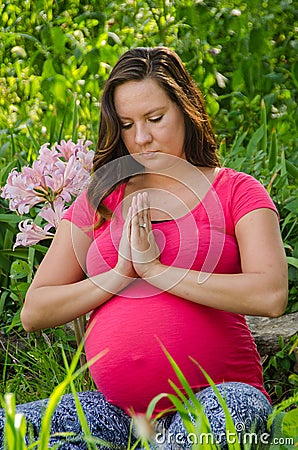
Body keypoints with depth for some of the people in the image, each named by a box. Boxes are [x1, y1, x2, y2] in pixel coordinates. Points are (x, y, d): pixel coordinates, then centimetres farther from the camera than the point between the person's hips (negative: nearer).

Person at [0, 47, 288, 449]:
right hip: (117, 408, 3)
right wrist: (121, 273, -7)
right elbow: (33, 312, 8)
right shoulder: (99, 200, 15)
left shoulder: (236, 191, 6)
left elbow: (271, 296, -12)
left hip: (218, 391, -3)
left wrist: (155, 268, -12)